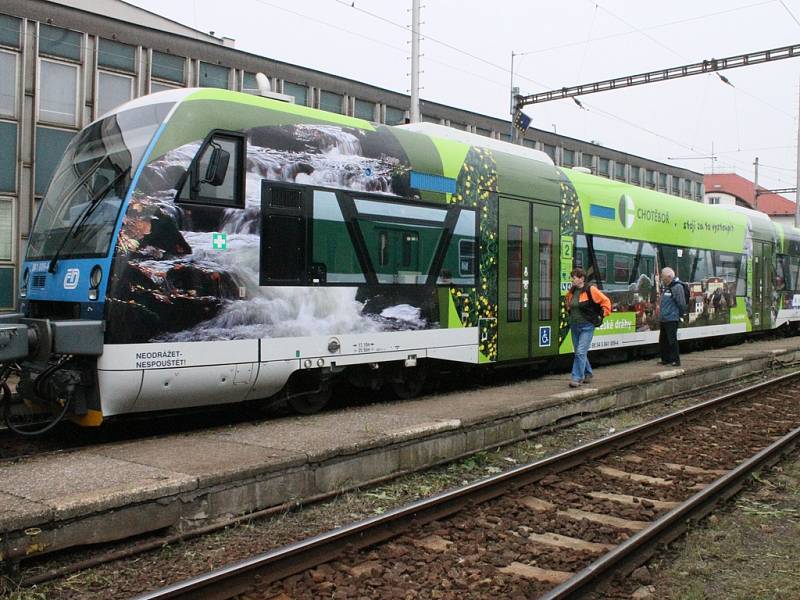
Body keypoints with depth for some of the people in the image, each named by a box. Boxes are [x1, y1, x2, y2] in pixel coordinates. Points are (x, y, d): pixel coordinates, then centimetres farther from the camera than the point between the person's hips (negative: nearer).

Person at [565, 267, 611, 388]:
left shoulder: (591, 290, -12)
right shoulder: (571, 292, 8)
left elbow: (605, 301, -6)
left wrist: (602, 314, -7)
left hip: (587, 327, -7)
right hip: (574, 326, 7)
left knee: (580, 352, -13)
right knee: (579, 352, 15)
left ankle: (577, 378, -10)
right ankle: (588, 373, 32)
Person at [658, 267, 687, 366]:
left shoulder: (677, 287, -14)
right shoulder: (667, 287, 15)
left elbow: (682, 303, -15)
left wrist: (680, 315, -9)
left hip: (672, 320, -10)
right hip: (663, 319, 10)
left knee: (672, 340, -6)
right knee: (663, 340, 14)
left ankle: (676, 360, 1)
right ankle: (666, 359, 24)